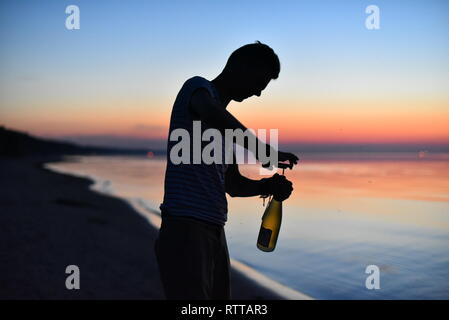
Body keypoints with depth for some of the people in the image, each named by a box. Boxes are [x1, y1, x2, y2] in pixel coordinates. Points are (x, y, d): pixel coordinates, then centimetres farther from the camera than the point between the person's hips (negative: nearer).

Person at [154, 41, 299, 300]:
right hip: (184, 227, -9)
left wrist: (266, 186, 2)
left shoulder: (226, 120, 22)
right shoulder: (198, 87, -1)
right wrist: (265, 152, -26)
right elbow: (212, 115, -28)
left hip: (215, 230, 9)